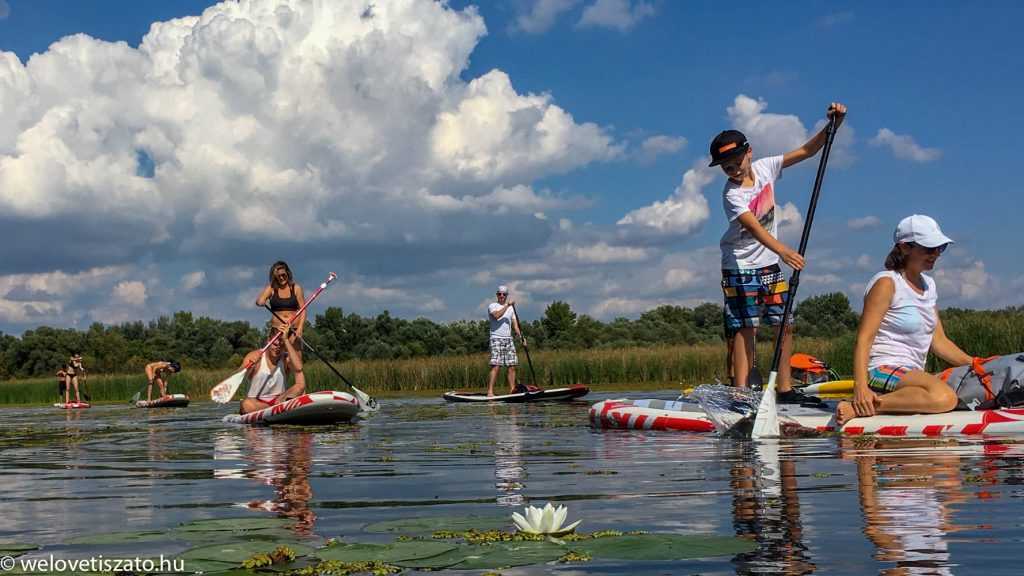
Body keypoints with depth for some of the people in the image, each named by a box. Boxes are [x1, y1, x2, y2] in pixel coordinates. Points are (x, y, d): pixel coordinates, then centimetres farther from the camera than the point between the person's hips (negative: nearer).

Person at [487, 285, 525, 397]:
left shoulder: (511, 308, 18)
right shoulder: (492, 306, 1)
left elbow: (515, 324, 12)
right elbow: (497, 315, -21)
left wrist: (521, 336, -1)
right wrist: (507, 305, -21)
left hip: (509, 339, 6)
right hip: (496, 339, -6)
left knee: (511, 366, 1)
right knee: (496, 366, -14)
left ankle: (512, 390, 5)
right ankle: (490, 391, -17)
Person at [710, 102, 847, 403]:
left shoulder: (764, 168, -2)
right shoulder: (732, 195, -20)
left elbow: (807, 150, 3)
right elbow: (754, 228, -35)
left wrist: (834, 124, -10)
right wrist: (784, 251, -50)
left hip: (770, 264, 6)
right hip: (740, 267, -6)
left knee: (786, 326, 3)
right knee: (746, 328, -9)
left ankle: (785, 389, 9)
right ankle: (741, 391, -7)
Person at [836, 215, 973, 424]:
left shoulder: (928, 285, 19)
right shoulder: (887, 283, -7)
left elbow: (939, 342, 21)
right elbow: (863, 339, -15)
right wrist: (860, 387, -28)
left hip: (913, 374, 10)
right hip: (883, 371, -10)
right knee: (944, 397, -35)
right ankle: (860, 407, -29)